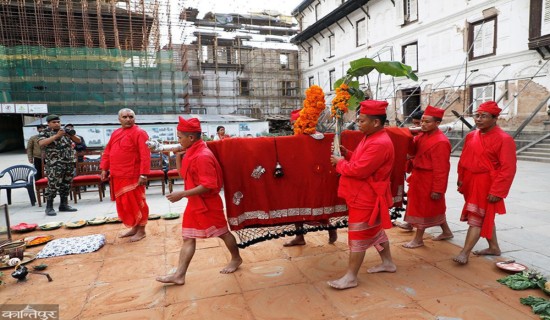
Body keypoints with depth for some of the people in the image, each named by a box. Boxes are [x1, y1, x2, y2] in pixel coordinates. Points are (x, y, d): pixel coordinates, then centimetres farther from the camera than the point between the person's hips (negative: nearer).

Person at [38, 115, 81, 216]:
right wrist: (56, 135, -19)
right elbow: (41, 143, -17)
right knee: (53, 185, -7)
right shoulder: (44, 133, 2)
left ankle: (64, 204, 20)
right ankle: (49, 207, 4)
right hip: (54, 165, -5)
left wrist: (71, 135, -9)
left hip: (69, 163, 5)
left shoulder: (65, 132, 14)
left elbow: (78, 141, 11)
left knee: (66, 185, 9)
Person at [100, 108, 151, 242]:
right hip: (117, 176, 8)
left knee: (136, 203, 0)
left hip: (132, 176, -8)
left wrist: (143, 174, -22)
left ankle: (141, 230, 13)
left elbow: (145, 155, -17)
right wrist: (104, 168, 11)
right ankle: (134, 227, 28)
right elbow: (107, 152, 19)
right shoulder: (115, 133, 15)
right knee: (123, 204, 14)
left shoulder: (139, 133, -9)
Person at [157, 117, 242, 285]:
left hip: (208, 203, -9)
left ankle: (236, 258, 32)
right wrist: (178, 155, 4)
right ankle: (179, 275, 14)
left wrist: (182, 194, -27)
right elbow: (183, 174, 15)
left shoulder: (203, 156, -24)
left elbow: (208, 185, -27)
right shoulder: (192, 153, 6)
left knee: (222, 232, 10)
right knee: (188, 238, 8)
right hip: (194, 202, 9)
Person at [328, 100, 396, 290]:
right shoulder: (372, 138, 10)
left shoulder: (379, 144, -25)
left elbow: (359, 170, -29)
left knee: (358, 235, -3)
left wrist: (340, 163, -14)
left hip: (366, 198, -11)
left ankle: (350, 277, 7)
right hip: (365, 195, 11)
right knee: (375, 230, 22)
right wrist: (347, 154, 1)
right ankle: (388, 262, 38)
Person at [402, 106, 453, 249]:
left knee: (422, 208, 2)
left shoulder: (440, 142, -24)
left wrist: (438, 189, -21)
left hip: (429, 181, -9)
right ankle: (446, 232, 39)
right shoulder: (422, 135, 4)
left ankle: (418, 239, 17)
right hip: (420, 177, 9)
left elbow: (441, 169, -23)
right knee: (435, 207, 22)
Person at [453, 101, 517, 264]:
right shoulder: (471, 136, 6)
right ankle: (494, 247, 34)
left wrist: (496, 191, -19)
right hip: (471, 183, 7)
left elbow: (508, 169, -17)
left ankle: (465, 253, -1)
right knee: (485, 217, 18)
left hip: (486, 185, -7)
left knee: (476, 218, -6)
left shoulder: (504, 139, -14)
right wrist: (461, 179, 11)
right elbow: (464, 159, 13)